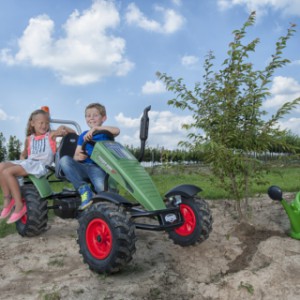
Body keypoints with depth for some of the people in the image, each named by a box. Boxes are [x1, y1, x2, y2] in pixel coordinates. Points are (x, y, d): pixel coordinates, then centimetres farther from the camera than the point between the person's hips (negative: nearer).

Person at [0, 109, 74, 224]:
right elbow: (24, 154, 32)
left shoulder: (51, 135, 5)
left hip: (41, 164, -6)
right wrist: (22, 161, 12)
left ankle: (19, 205, -18)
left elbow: (73, 132, 2)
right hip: (28, 162, 6)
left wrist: (63, 128, -16)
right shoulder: (29, 139, 18)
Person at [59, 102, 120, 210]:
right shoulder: (83, 136, 20)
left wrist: (95, 128, -21)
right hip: (83, 167, 5)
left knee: (102, 188, -38)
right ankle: (84, 189, -23)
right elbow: (75, 156, 12)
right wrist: (78, 157, -14)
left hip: (98, 167, -5)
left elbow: (117, 130, -15)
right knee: (64, 160, -26)